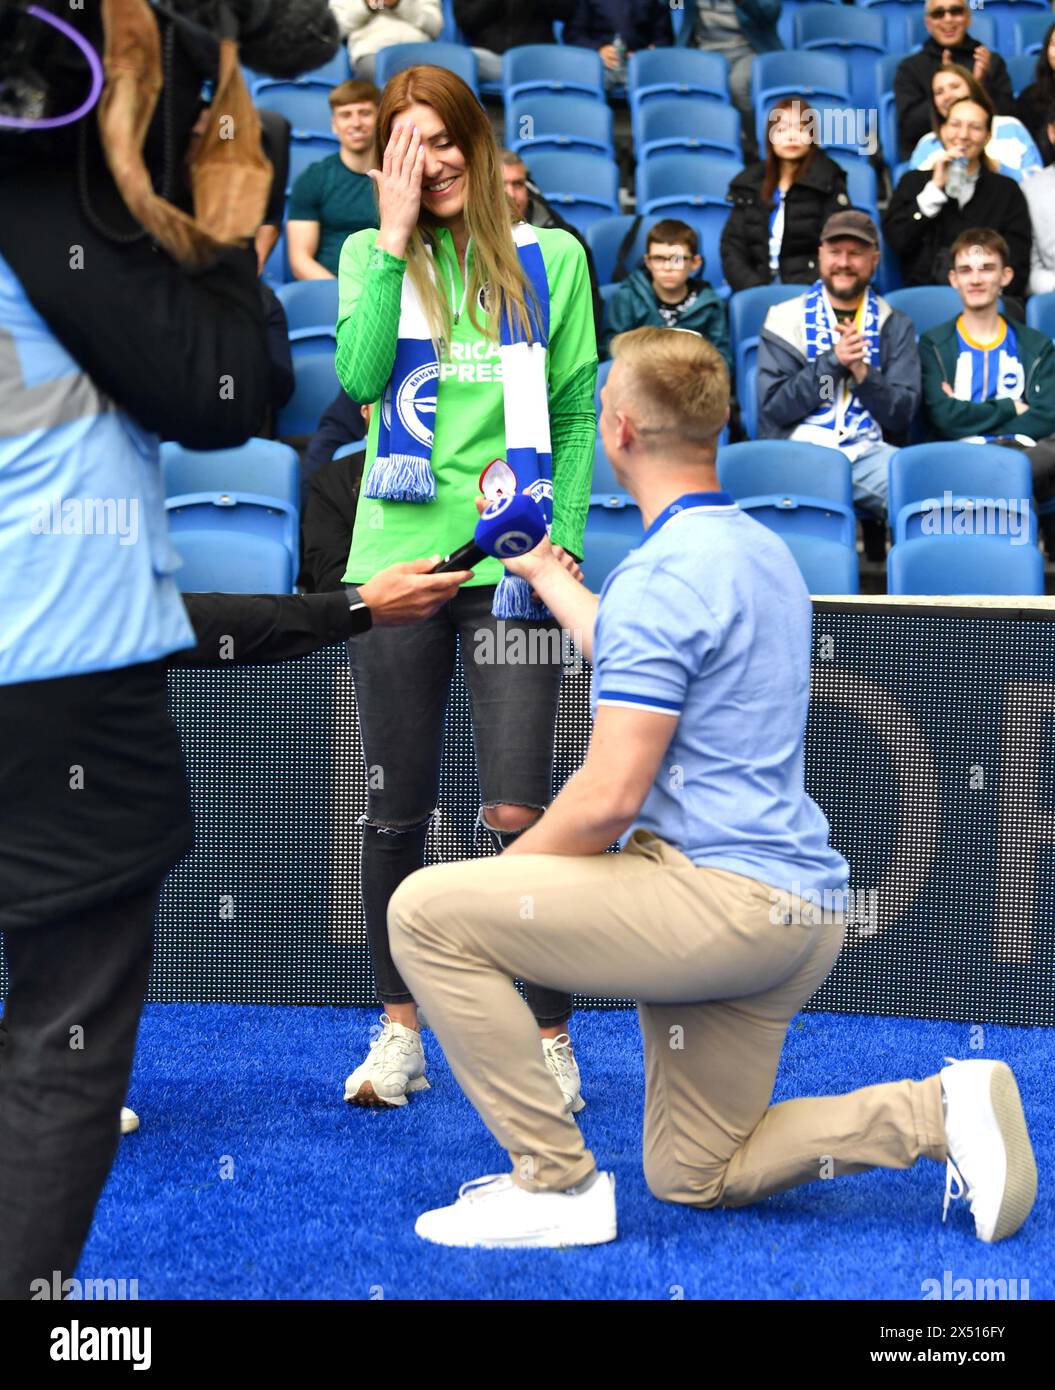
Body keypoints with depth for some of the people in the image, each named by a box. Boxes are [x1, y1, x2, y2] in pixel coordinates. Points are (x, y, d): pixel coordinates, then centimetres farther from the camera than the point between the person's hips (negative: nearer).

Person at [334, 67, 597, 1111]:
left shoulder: (551, 259, 6)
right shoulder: (372, 257, 8)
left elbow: (576, 413, 7)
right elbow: (359, 376, -10)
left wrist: (563, 538, -3)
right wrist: (396, 238, -9)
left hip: (511, 565, -1)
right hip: (396, 556, 2)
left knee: (517, 811, -7)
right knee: (396, 811, 7)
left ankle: (550, 1039, 6)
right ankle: (400, 1032, 21)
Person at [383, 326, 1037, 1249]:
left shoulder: (661, 574, -15)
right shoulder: (758, 548, 16)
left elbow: (609, 799, -19)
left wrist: (501, 878, -2)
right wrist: (542, 571, 50)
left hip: (722, 895, -10)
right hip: (797, 910, 10)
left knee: (427, 911, -10)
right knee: (693, 1178, 18)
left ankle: (556, 1180, -8)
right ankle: (940, 1110, 4)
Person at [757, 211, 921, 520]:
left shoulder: (895, 325, 15)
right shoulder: (786, 318, 10)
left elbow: (902, 415, 8)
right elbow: (773, 406, 0)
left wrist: (862, 371, -9)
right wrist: (833, 360, -9)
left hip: (868, 450, 2)